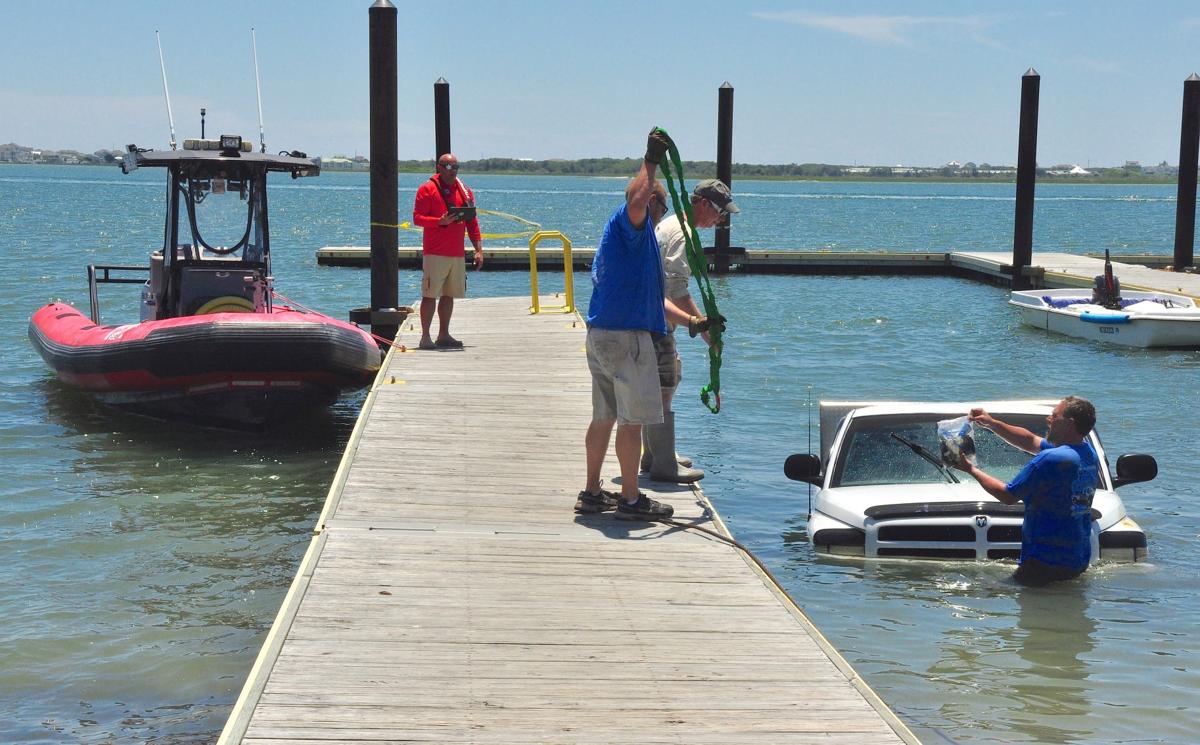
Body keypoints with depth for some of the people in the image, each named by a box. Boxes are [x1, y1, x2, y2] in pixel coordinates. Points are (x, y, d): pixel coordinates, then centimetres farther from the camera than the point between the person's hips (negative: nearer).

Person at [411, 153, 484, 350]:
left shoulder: (464, 191, 15)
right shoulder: (427, 189, -2)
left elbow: (472, 222, 16)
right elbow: (417, 218, -7)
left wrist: (478, 249, 9)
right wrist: (440, 221, -22)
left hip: (457, 254, 6)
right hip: (435, 253, -6)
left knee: (449, 294, 10)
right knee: (430, 295, -6)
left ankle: (444, 335, 18)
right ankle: (425, 337, -4)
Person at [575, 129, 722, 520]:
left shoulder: (636, 237, 25)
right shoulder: (629, 224, -5)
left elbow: (650, 297, 26)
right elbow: (637, 201, -33)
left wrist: (691, 322, 21)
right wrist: (651, 161, -25)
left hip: (600, 335, 10)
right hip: (625, 336, -10)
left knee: (604, 415, 15)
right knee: (632, 419, -4)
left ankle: (592, 492, 21)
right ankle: (631, 499, 1)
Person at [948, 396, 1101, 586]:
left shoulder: (1050, 459, -21)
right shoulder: (1088, 452, 8)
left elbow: (1008, 496, -10)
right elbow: (1031, 441, 21)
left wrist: (970, 469, 2)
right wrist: (991, 423, 18)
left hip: (1047, 562, -9)